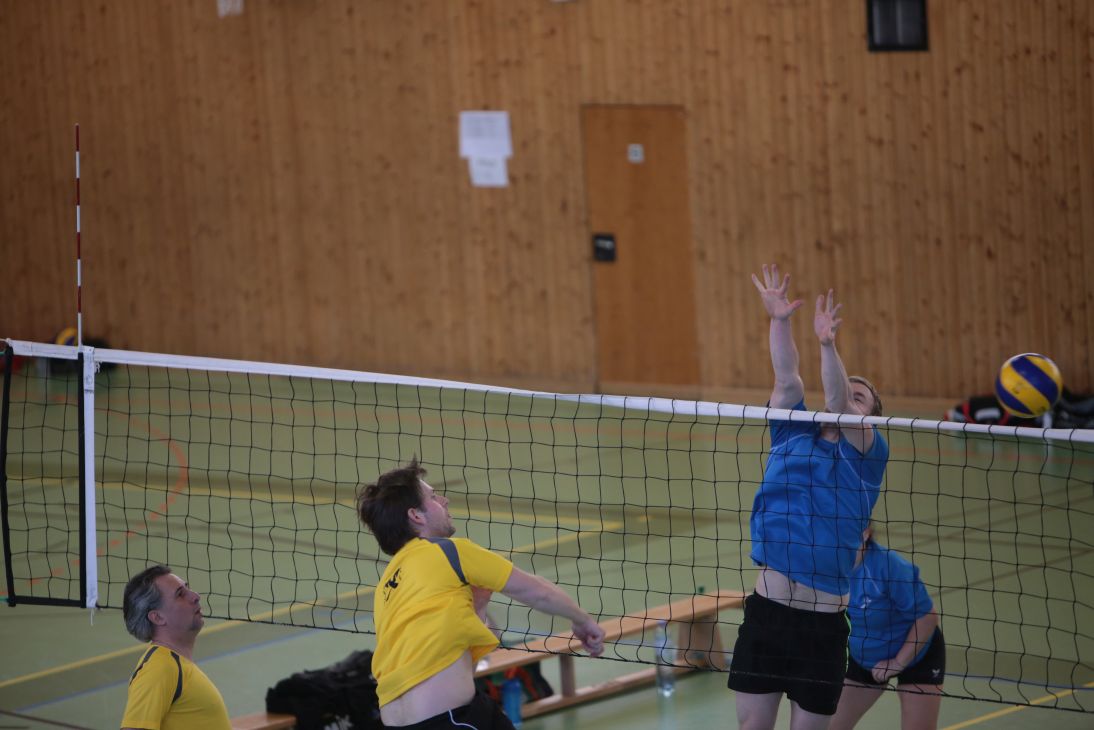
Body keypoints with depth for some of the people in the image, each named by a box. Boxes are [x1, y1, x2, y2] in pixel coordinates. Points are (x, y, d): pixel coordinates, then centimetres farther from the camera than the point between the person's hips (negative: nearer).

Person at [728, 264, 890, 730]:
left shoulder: (867, 453, 2)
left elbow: (838, 402, -16)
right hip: (766, 610, 3)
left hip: (823, 624, -3)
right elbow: (786, 379, -2)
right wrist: (780, 321, -20)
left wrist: (828, 344, -33)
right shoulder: (792, 435, 11)